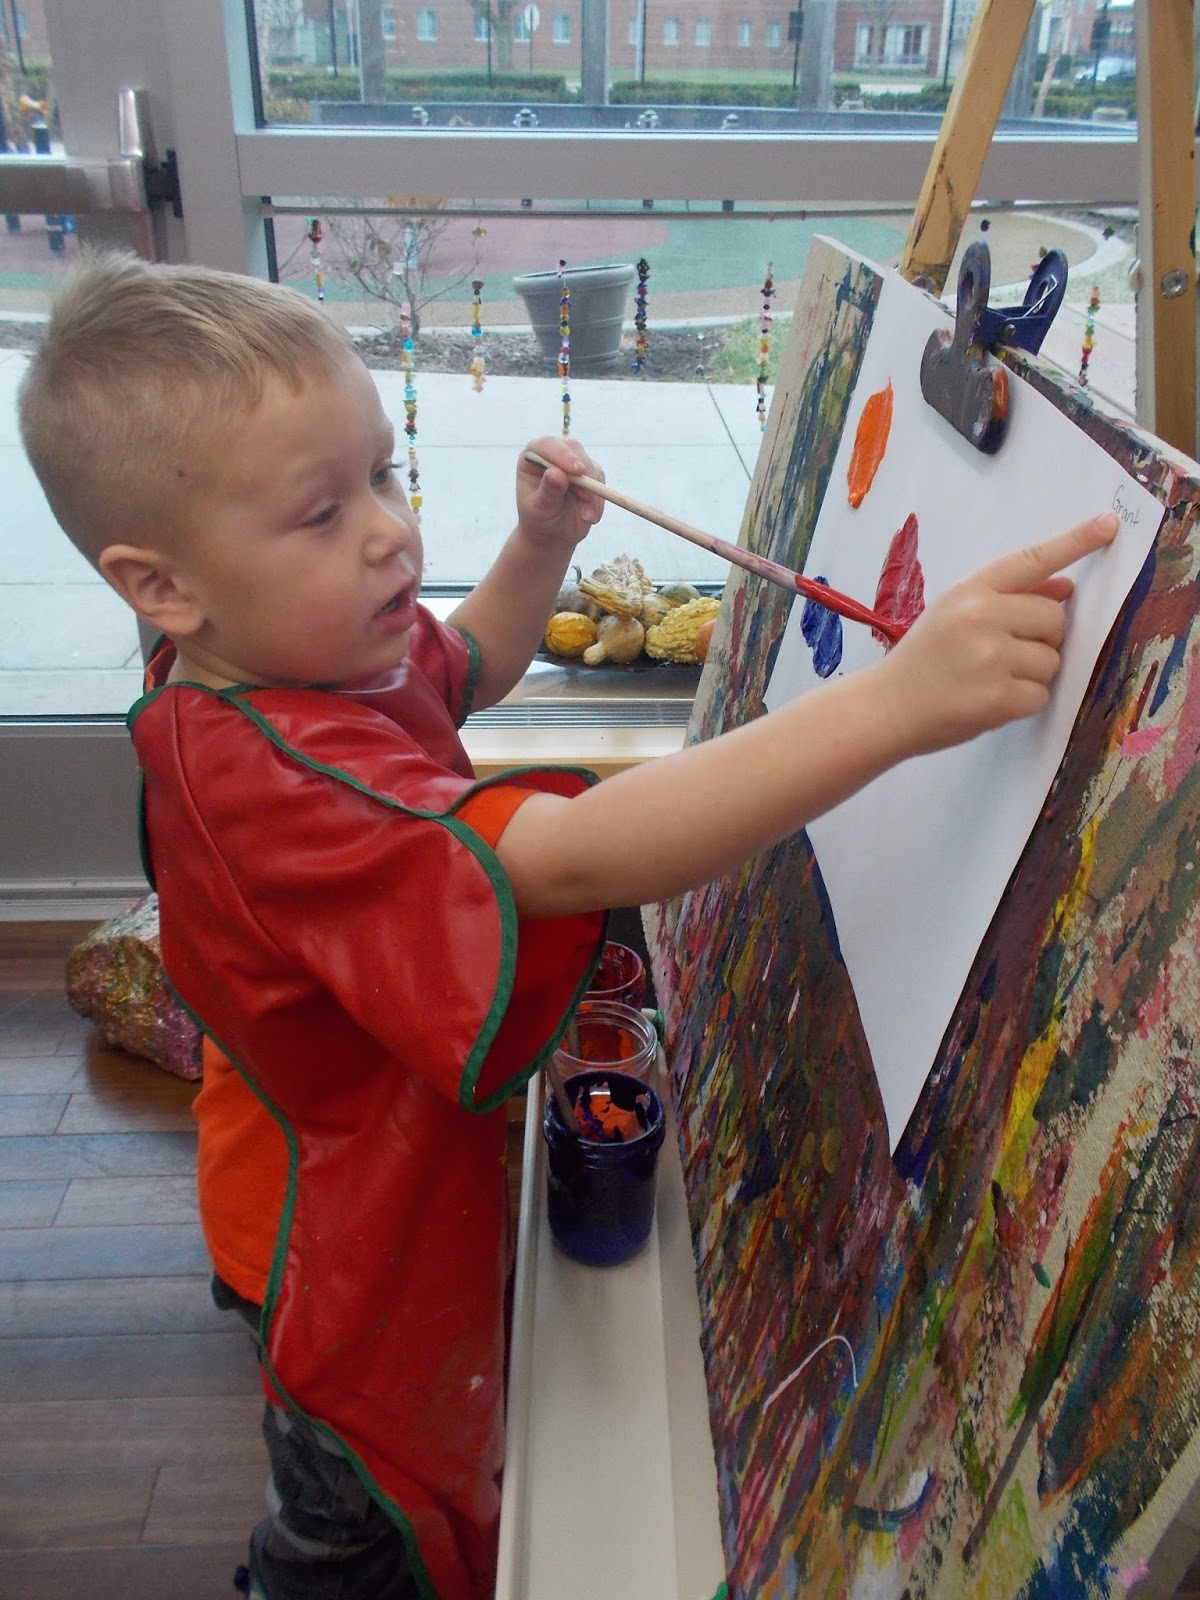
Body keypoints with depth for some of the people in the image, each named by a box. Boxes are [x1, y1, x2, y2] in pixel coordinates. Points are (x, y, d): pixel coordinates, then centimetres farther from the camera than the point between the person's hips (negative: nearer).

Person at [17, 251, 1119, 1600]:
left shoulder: (291, 655, -9)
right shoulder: (276, 779, -40)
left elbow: (471, 667, 12)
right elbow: (577, 859, -54)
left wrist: (539, 548, -6)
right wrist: (898, 700, -60)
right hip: (359, 1251, -9)